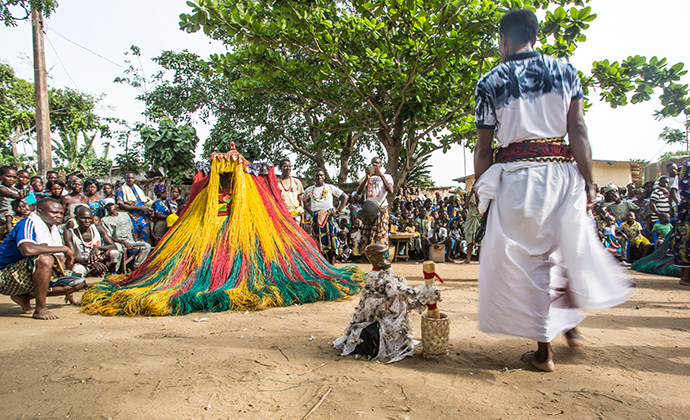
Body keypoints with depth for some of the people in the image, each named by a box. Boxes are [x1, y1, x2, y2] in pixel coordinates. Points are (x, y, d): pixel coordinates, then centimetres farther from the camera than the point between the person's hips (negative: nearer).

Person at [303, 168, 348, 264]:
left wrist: (338, 211, 0)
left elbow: (345, 197, 7)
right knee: (317, 242, -2)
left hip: (329, 217, -2)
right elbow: (305, 202, 25)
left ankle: (332, 266, -1)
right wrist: (310, 211, 9)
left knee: (331, 242, -6)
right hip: (315, 218, 2)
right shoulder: (309, 190, 13)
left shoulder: (330, 188, 7)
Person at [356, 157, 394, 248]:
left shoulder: (386, 177, 7)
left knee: (381, 235, -9)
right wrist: (367, 178, -8)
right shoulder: (366, 177, 18)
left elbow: (390, 191, -13)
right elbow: (358, 192, 3)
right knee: (367, 235, 2)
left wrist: (381, 175, -15)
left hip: (381, 209, -4)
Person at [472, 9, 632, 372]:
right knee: (566, 249, 21)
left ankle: (543, 349, 11)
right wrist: (588, 180, 4)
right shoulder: (565, 71, 9)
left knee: (526, 259, 4)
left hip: (514, 176, -3)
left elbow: (484, 147, 0)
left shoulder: (489, 82, 3)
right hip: (561, 172, 3)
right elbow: (578, 130, 2)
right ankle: (570, 325, 34)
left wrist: (482, 189, 8)